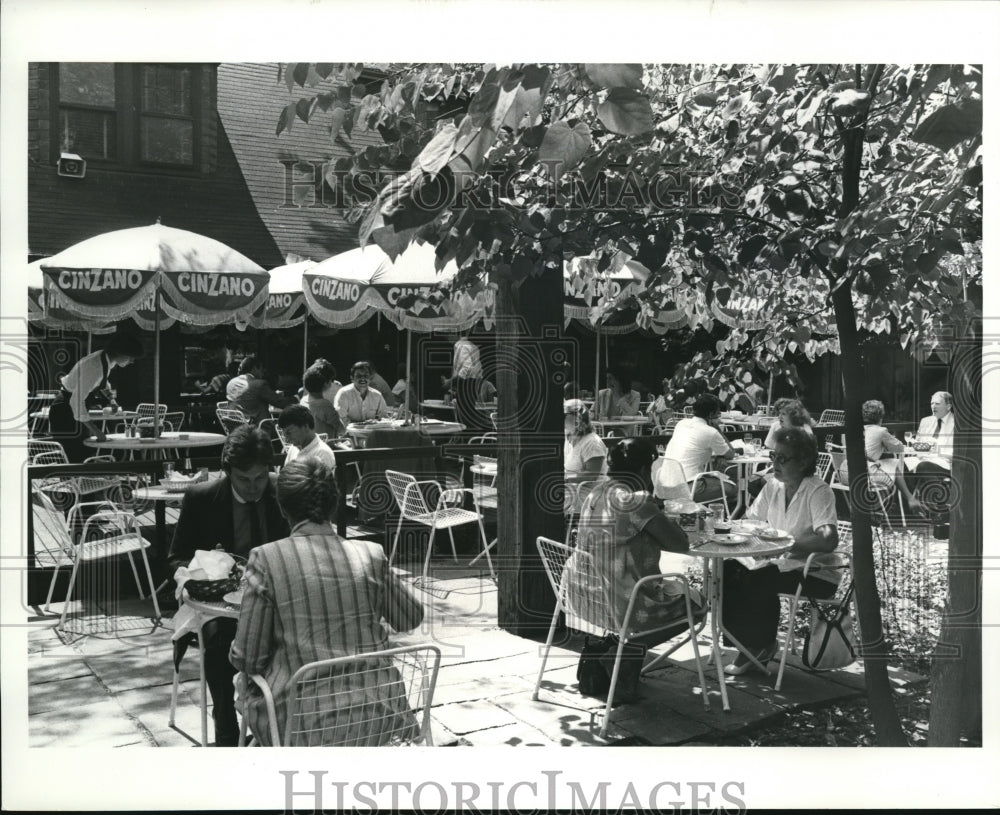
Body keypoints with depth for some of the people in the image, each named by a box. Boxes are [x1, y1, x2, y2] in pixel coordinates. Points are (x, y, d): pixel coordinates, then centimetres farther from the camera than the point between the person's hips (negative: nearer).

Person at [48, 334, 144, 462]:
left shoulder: (105, 358, -1)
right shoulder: (95, 367, -29)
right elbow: (77, 402, -32)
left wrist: (110, 398, 11)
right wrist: (95, 430, -28)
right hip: (65, 412, -9)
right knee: (74, 458, -10)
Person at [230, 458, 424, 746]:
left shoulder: (266, 559, -10)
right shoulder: (371, 555, -3)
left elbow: (247, 659, -8)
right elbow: (411, 618, 12)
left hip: (302, 724, -2)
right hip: (375, 723, 3)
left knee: (244, 679, 25)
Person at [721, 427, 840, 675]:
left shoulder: (819, 491, -17)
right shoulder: (773, 487, 4)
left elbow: (829, 540, -30)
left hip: (816, 573, -7)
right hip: (780, 563, 7)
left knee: (759, 581, -29)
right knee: (727, 572, -11)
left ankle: (761, 646, -3)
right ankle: (746, 642, 1)